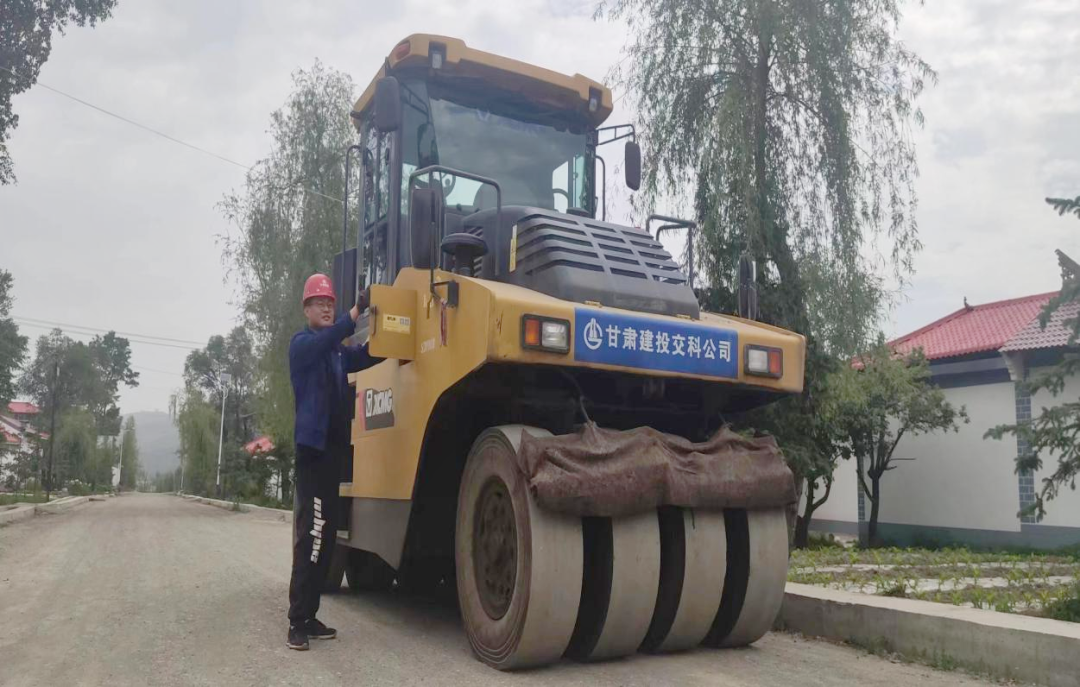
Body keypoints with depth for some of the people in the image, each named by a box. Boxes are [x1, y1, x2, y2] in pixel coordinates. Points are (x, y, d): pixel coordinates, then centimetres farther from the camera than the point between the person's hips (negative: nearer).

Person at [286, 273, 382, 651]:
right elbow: (325, 340, -23)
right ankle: (297, 621, -10)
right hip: (313, 447, -8)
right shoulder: (302, 343, -2)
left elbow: (368, 356, 8)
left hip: (333, 448, 8)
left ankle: (309, 616, 16)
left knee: (325, 536, 9)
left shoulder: (338, 351, 21)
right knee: (312, 534, -14)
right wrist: (356, 312, -35)